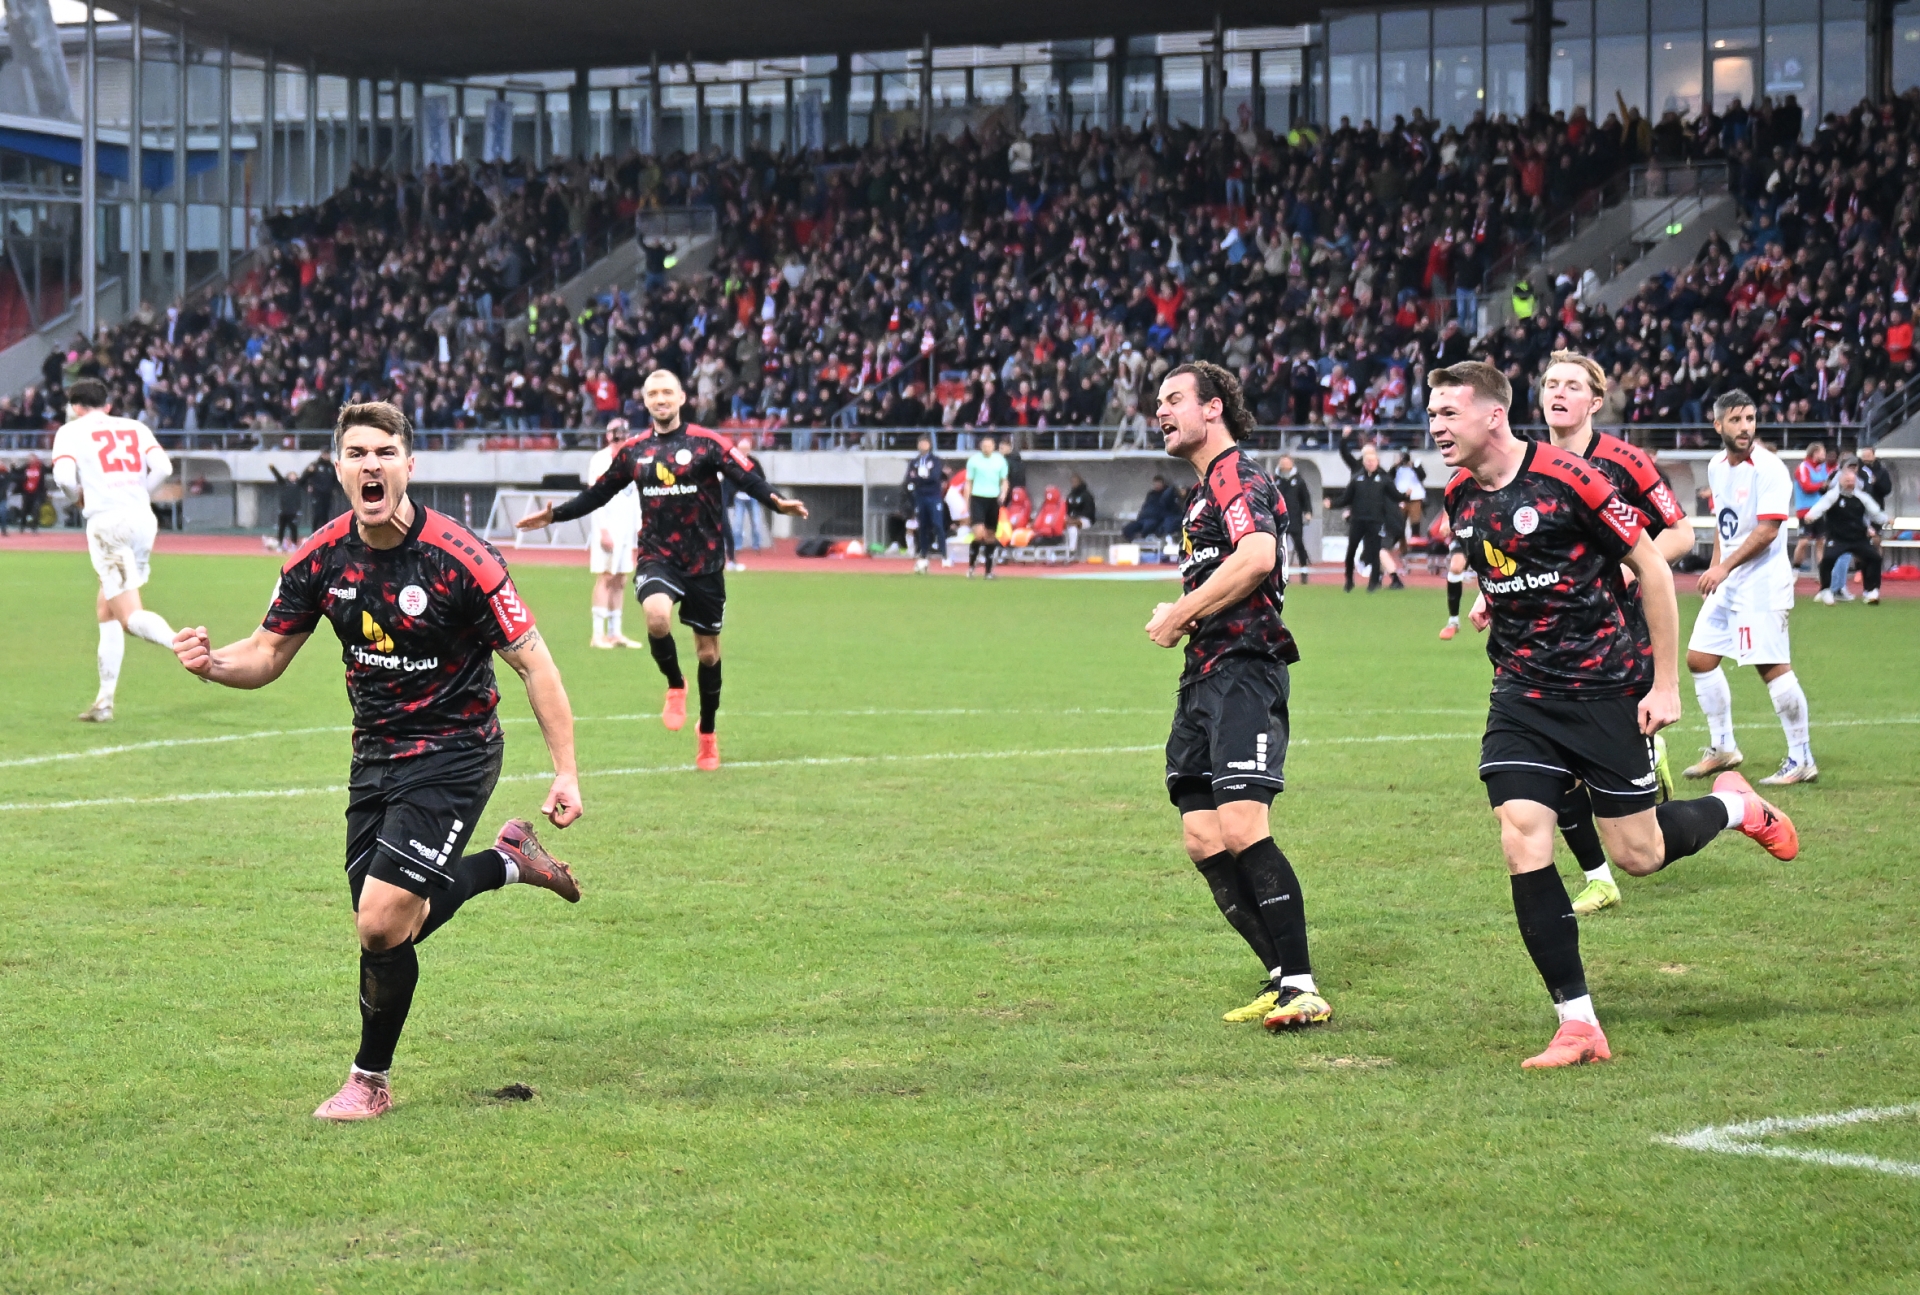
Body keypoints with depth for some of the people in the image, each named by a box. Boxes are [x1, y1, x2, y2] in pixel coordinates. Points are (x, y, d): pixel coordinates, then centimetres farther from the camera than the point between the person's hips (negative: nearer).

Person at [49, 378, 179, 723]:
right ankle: (104, 701, 16)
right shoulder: (136, 428, 17)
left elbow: (63, 475, -10)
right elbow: (163, 466, 2)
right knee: (105, 611, 17)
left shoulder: (71, 431, 6)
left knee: (130, 616, -9)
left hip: (107, 522, -6)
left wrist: (77, 497, 10)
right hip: (143, 519, 6)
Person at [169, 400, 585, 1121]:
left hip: (453, 753, -6)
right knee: (383, 925, 9)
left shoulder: (460, 558, -20)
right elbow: (269, 654, 6)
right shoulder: (321, 559, -5)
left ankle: (371, 1079, 8)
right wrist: (214, 662, -17)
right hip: (375, 756, 6)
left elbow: (533, 662, -14)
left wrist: (566, 772, -19)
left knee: (382, 923, -15)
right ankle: (509, 860, 35)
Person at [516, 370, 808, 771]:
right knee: (656, 616, -30)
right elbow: (597, 493, 17)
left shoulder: (706, 443, -5)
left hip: (704, 560, -1)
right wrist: (555, 514, 12)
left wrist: (777, 502, -32)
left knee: (708, 650, 8)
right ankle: (675, 686, -1)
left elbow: (748, 478, -14)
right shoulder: (633, 450, 6)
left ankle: (707, 734, 28)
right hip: (657, 555, 1)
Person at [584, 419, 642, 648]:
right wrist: (603, 530, -19)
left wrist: (639, 526, 12)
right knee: (605, 576, -10)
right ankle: (598, 635, -10)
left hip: (625, 527, 7)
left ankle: (615, 633, 13)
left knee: (620, 580, 8)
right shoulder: (600, 460, -8)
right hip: (607, 524, -7)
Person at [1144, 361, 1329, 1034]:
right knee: (1202, 837, 3)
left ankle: (1301, 988, -19)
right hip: (1204, 677, 10)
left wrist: (1179, 616, -15)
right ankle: (1283, 978, 7)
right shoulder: (1205, 489, 24)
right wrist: (1182, 618, 13)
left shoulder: (1238, 474, -6)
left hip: (1243, 671, -10)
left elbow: (1257, 556, -24)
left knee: (1242, 827, -20)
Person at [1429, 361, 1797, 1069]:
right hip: (1521, 693, 5)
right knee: (1523, 843, -12)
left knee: (1638, 854, 1)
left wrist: (1665, 684, -10)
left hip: (1606, 690, -5)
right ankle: (1577, 1023, -6)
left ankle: (1735, 805, 34)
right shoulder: (1459, 497, 1)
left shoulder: (1566, 478, -18)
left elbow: (1652, 568, -11)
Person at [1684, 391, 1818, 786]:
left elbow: (1767, 531, -20)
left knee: (1772, 666, -11)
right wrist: (1715, 567, 14)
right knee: (1700, 658, 9)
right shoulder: (1716, 466, 10)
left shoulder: (1768, 468, -15)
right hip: (1727, 583, 9)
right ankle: (1722, 748, 21)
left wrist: (1725, 567, -21)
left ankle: (1801, 761, -3)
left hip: (1763, 582, -9)